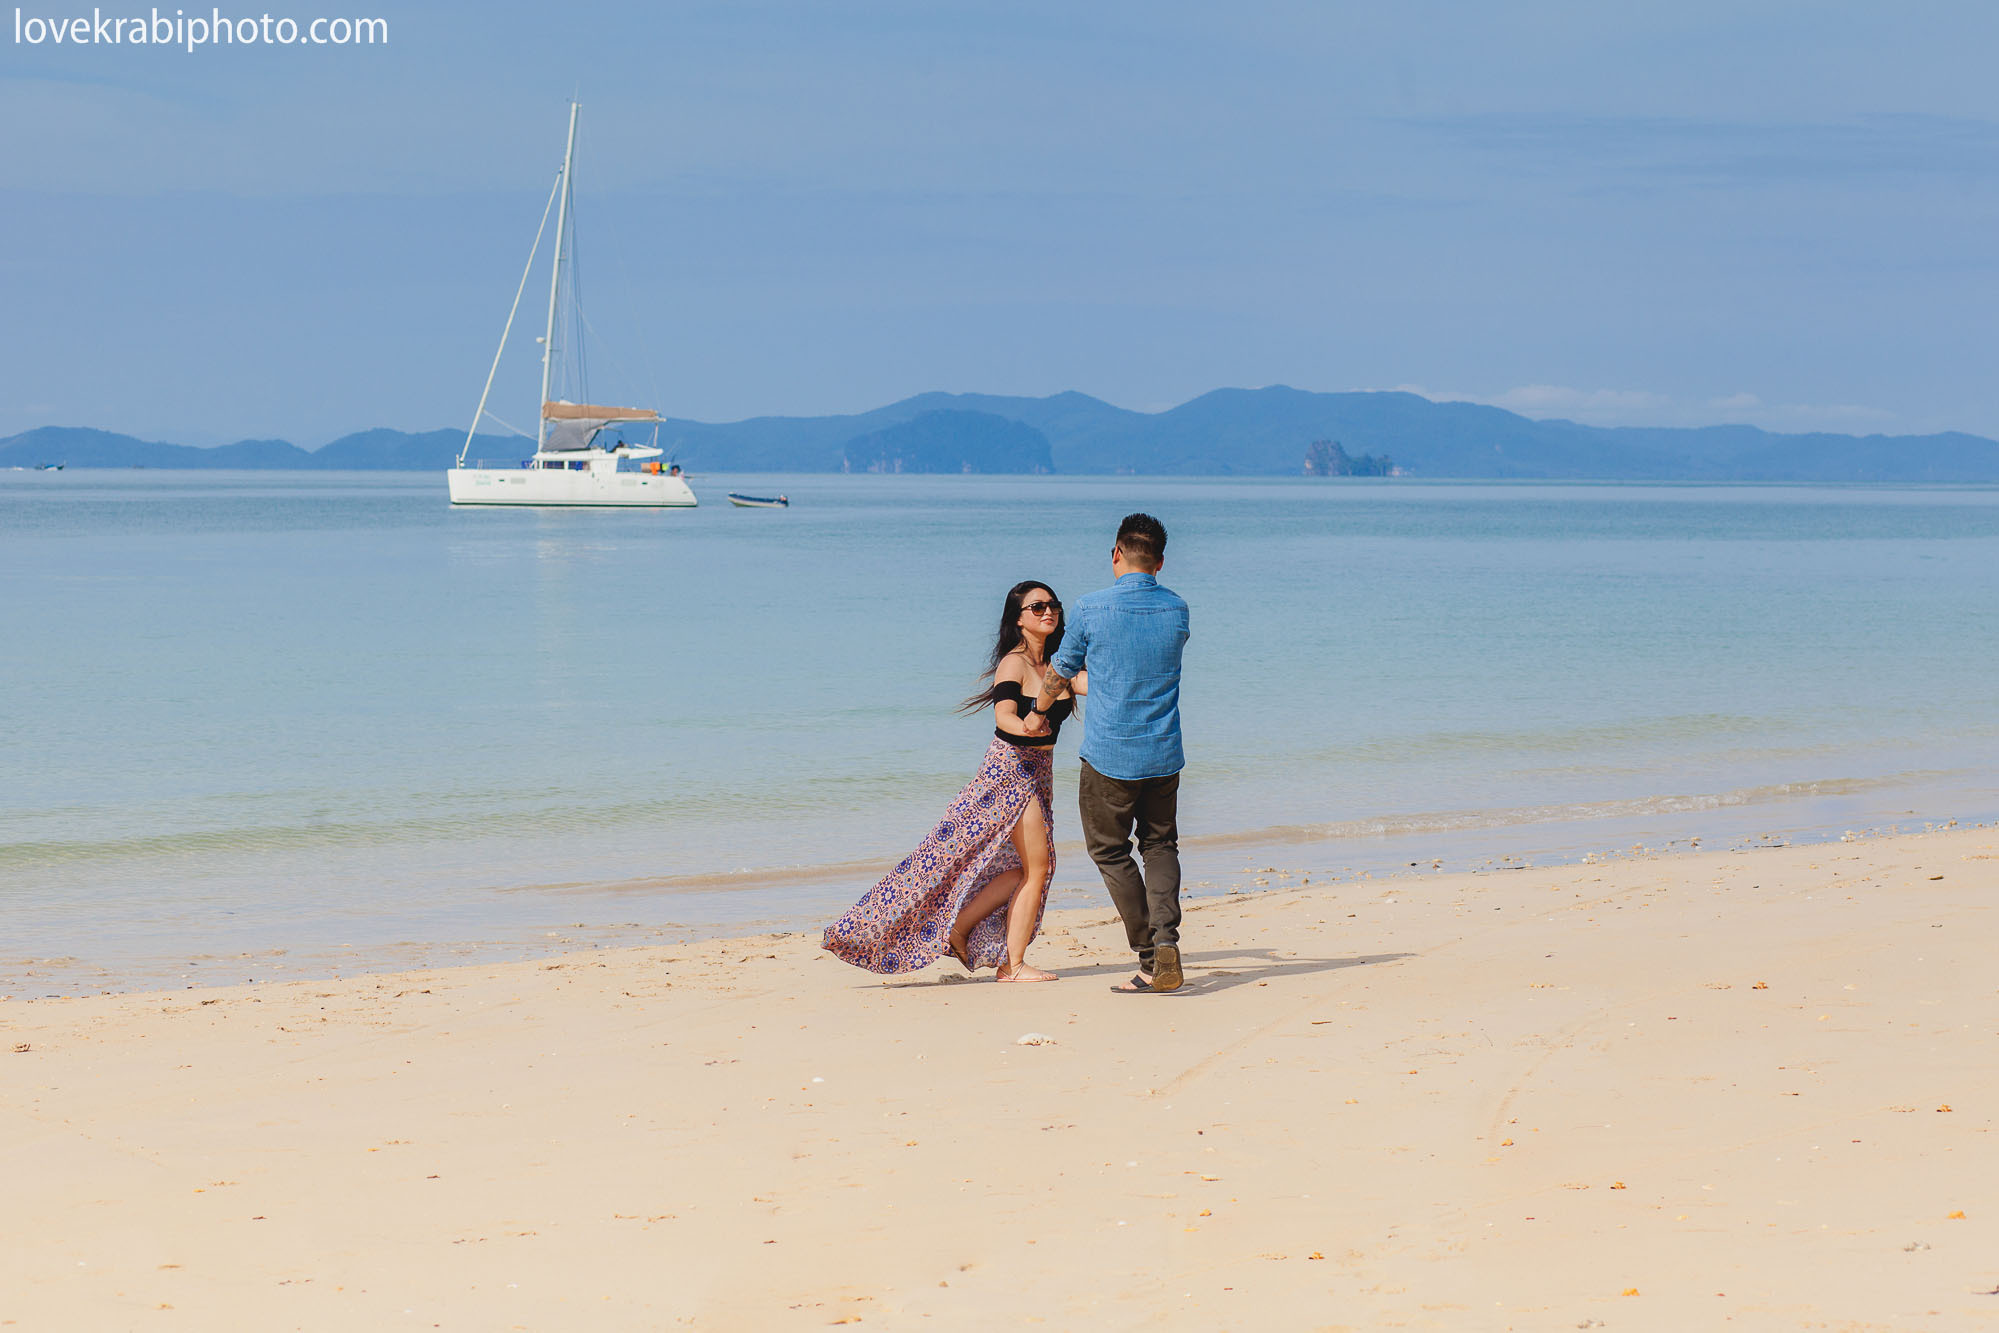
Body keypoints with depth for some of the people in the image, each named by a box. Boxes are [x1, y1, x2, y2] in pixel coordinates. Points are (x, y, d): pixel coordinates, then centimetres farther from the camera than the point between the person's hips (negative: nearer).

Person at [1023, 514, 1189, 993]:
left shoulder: (1091, 610, -11)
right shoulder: (1177, 611, 1)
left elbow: (1060, 673, 4)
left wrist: (1038, 712, 25)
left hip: (1108, 756, -3)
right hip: (1164, 756, 3)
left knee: (1111, 853, 11)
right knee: (1160, 846, 18)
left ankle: (1149, 959, 4)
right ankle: (1166, 940, -5)